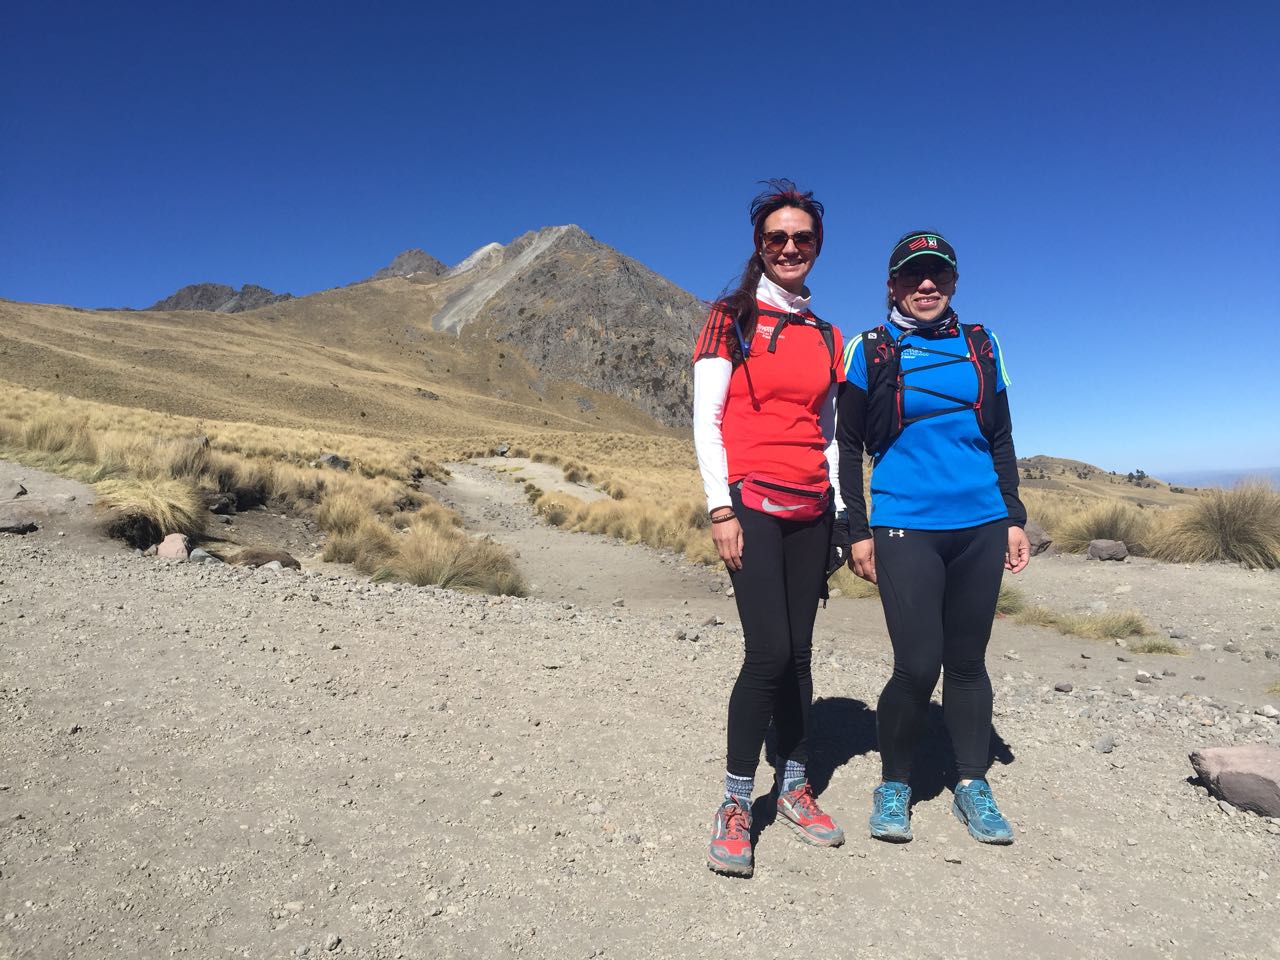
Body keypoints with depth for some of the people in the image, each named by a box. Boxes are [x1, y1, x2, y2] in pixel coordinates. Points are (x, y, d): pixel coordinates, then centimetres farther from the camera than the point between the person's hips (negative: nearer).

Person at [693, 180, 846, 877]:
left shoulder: (826, 337, 17)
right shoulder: (732, 318, 2)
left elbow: (825, 433, 18)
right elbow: (705, 421, -4)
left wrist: (840, 513, 13)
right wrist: (721, 509, -12)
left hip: (811, 509, 5)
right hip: (752, 504, -5)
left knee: (798, 652, 7)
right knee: (769, 652, -12)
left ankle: (793, 787, 22)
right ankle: (735, 804, 4)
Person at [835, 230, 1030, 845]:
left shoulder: (981, 346, 12)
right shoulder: (870, 351, 2)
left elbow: (1001, 441, 16)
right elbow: (848, 446, 2)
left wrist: (1014, 517, 10)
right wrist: (857, 531, -3)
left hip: (980, 527, 4)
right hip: (905, 528, -3)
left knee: (967, 660, 10)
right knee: (917, 666, -8)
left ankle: (973, 787, 26)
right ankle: (893, 785, 15)